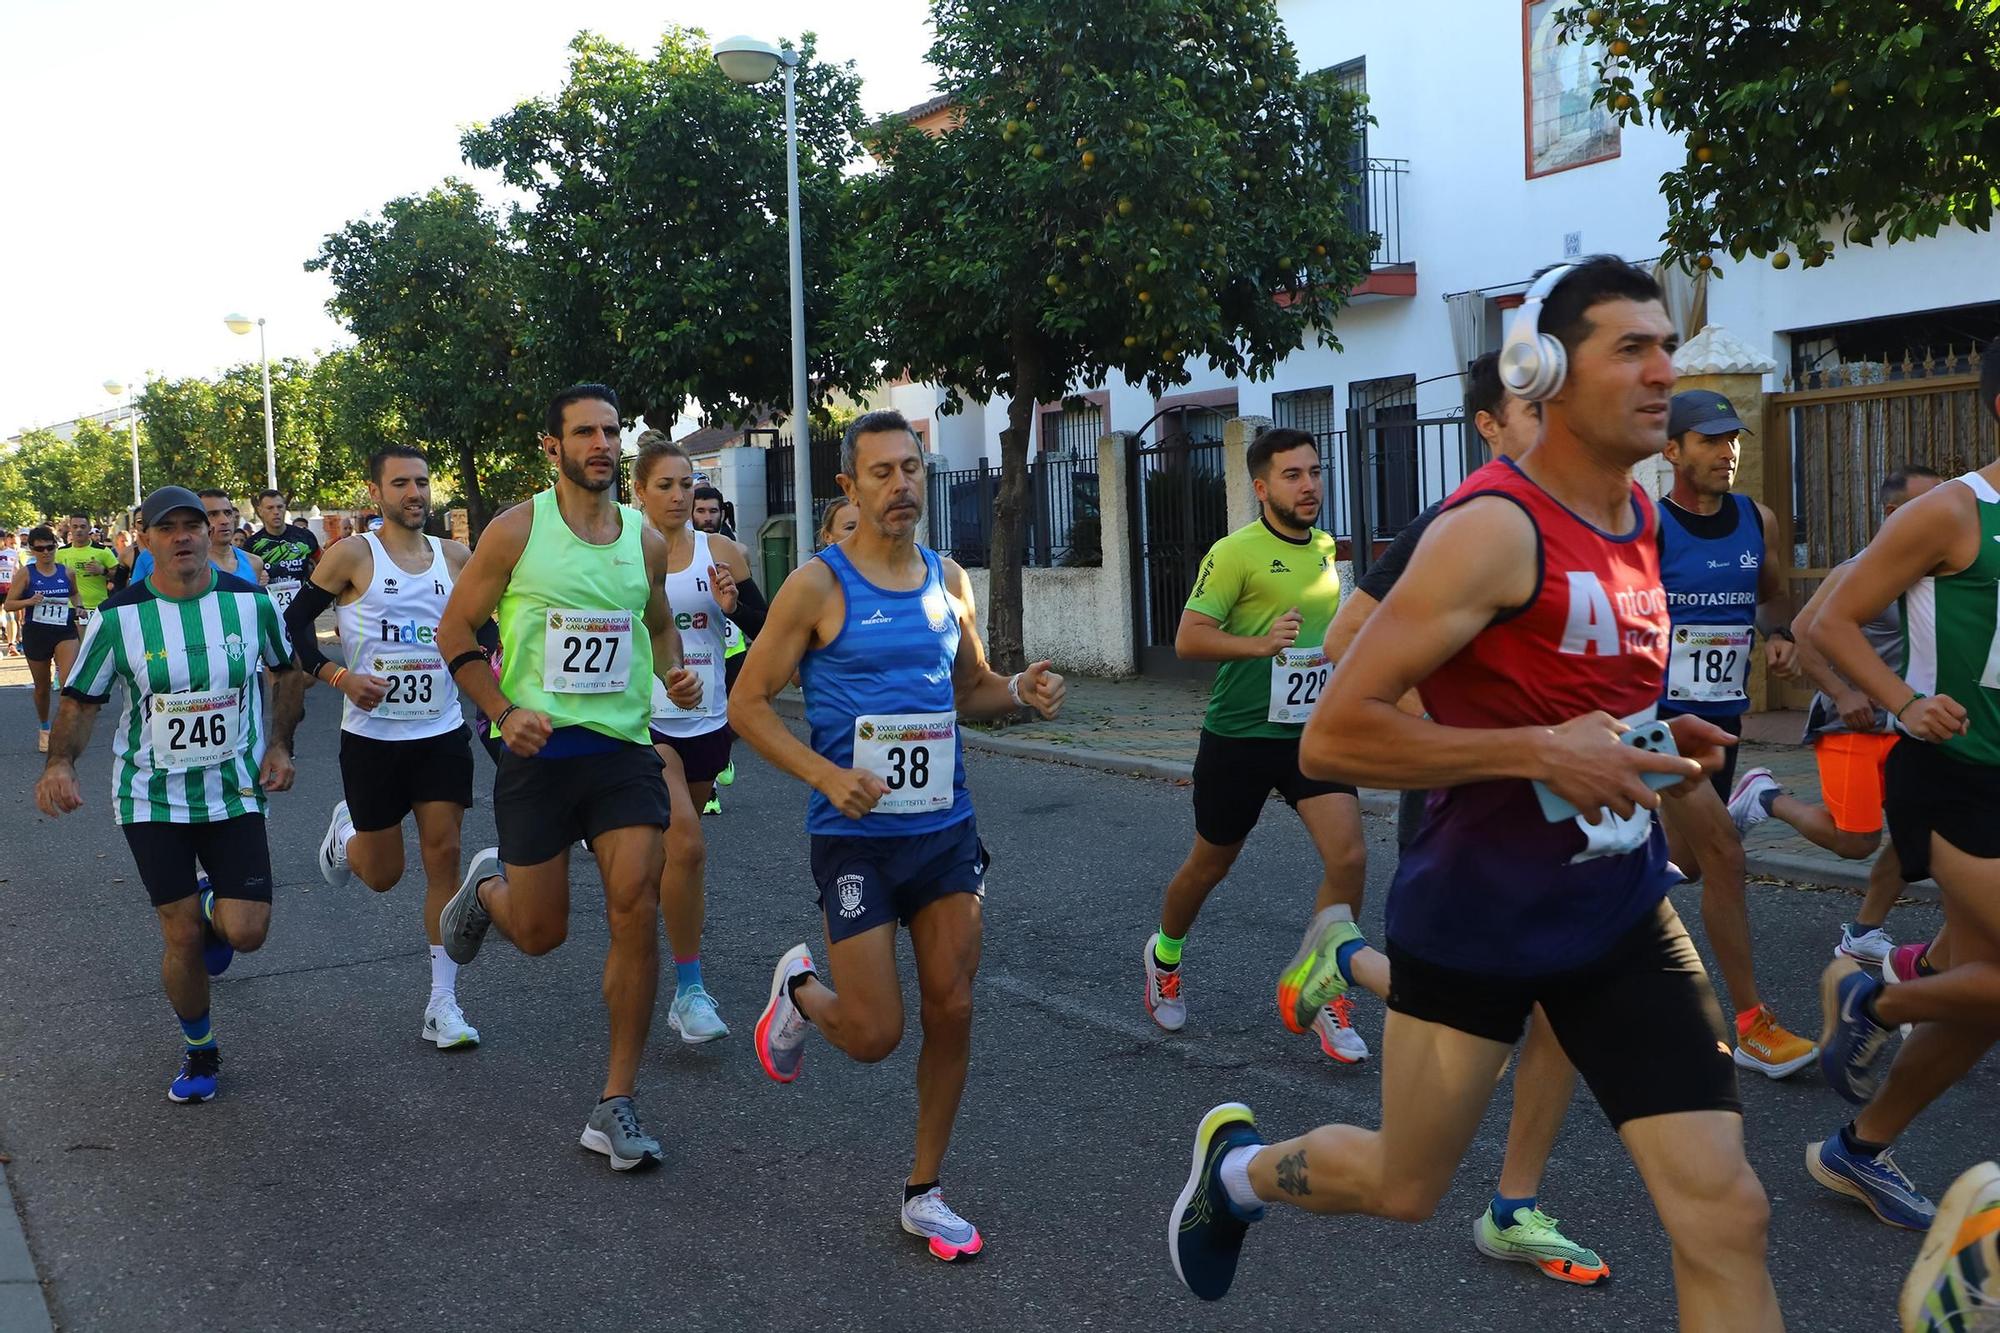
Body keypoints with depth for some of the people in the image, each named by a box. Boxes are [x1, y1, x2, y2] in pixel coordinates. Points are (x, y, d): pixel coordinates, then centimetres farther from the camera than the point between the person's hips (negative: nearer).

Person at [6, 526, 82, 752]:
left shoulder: (67, 572, 3)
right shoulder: (25, 573, -3)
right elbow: (9, 604, -3)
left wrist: (78, 607, 4)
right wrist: (29, 601, -21)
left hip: (64, 631, 0)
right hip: (35, 633, 0)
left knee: (69, 679, -21)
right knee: (41, 686, 14)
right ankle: (43, 728, 36)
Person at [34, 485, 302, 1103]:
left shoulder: (251, 601, -6)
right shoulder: (119, 617, -9)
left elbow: (286, 671, 12)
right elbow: (80, 701, 0)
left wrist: (280, 745, 1)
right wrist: (61, 762, -18)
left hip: (235, 790, 1)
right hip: (153, 797, -1)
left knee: (246, 932, -8)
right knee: (181, 938, 1)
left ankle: (212, 912, 31)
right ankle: (199, 1052, 26)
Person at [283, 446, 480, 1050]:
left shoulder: (456, 557, 3)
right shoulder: (353, 556, -7)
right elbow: (293, 625, -3)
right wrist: (340, 676, -16)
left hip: (442, 732, 2)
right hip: (372, 735, -2)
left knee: (443, 856, -3)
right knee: (382, 874, 7)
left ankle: (443, 1004, 4)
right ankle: (345, 830, 44)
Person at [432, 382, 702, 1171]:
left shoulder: (645, 539, 7)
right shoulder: (517, 530, -4)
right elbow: (455, 630, 1)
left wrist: (675, 675, 2)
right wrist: (503, 711, -12)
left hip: (624, 747, 2)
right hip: (538, 750, -2)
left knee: (637, 908, -12)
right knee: (541, 933, 5)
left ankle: (615, 1107, 0)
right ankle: (485, 884, 45)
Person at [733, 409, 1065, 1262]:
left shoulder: (948, 579, 7)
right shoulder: (818, 585, -9)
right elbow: (748, 704, -6)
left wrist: (1020, 691, -4)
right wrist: (826, 775, -20)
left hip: (947, 828, 5)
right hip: (857, 835, -4)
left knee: (951, 1010, 5)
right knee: (873, 1034, -3)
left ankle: (924, 1192, 22)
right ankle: (800, 991, 33)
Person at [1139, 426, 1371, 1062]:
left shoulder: (1325, 547, 8)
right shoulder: (1235, 552, -13)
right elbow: (1188, 638, -19)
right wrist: (1260, 643, -30)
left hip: (1313, 730, 5)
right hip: (1240, 734, -4)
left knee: (1348, 858, -12)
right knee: (1210, 865, 13)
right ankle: (1164, 955, 42)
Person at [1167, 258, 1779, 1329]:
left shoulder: (1642, 518, 6)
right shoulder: (1495, 526, -20)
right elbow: (1332, 738, -23)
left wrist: (1654, 744, 6)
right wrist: (1540, 751, -26)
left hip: (1623, 910, 7)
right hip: (1479, 916, -6)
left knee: (1724, 1214, -2)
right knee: (1404, 1189, 14)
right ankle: (1236, 1165, 44)